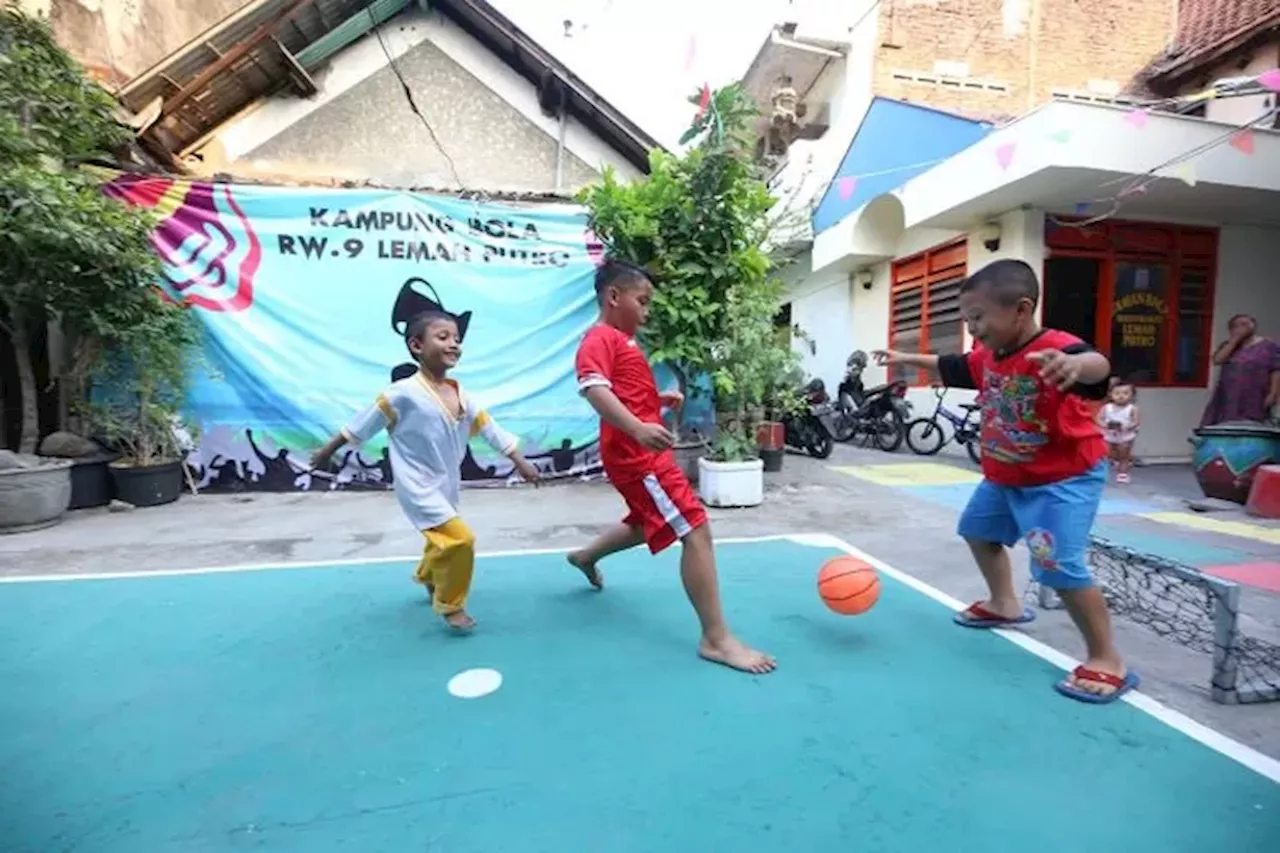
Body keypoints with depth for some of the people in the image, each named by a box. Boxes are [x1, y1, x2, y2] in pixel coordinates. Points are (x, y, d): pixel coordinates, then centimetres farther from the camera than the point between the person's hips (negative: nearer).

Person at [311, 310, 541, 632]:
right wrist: (328, 450, 0)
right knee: (460, 539, -19)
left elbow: (491, 429, 4)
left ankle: (428, 578, 59)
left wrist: (520, 461, 2)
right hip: (419, 488, -7)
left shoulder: (460, 396, -1)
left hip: (447, 486, 7)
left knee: (442, 541, 26)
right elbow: (363, 424, -9)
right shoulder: (404, 393, -19)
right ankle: (450, 605, 4)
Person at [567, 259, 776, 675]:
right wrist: (638, 429, -42)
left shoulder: (622, 342, 21)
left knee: (647, 524, 30)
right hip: (636, 455, -11)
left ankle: (586, 556, 50)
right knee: (696, 532, -12)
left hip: (642, 453, 11)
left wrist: (661, 399, 8)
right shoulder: (601, 338, -11)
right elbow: (594, 388, -29)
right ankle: (716, 639, -4)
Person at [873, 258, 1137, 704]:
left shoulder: (1055, 348, -28)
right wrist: (906, 359, 25)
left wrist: (1074, 365, -73)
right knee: (978, 529, 23)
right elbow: (949, 368, 19)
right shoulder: (988, 357, -1)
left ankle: (1107, 660, 2)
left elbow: (1098, 366, -50)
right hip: (1005, 476, 9)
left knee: (1060, 565, -19)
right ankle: (1004, 605, 44)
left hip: (1066, 477, -9)